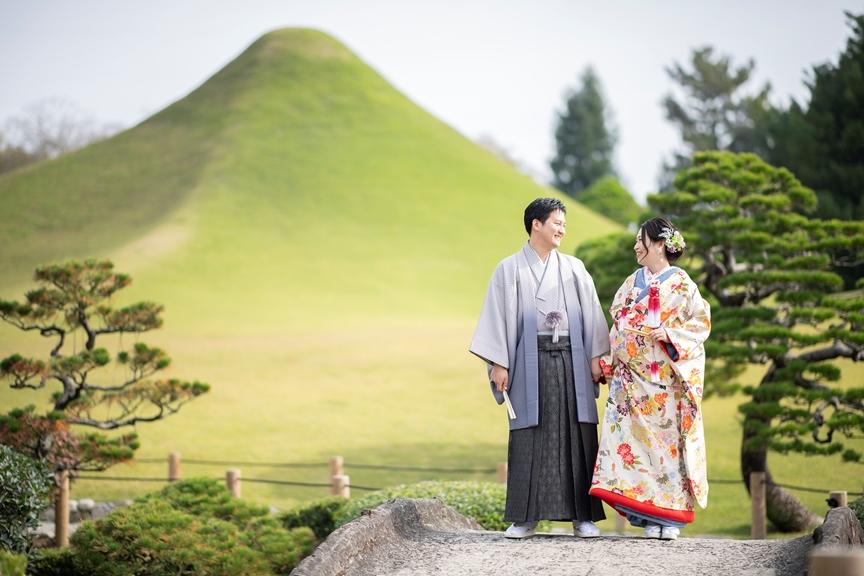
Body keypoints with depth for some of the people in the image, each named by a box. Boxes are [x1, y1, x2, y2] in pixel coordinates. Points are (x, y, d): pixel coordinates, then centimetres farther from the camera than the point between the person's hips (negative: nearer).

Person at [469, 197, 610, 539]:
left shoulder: (574, 268, 13)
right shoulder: (510, 269, 6)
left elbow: (591, 314, 11)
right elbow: (499, 316, 2)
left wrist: (596, 357, 2)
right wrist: (498, 364, -6)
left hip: (570, 360, 2)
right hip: (529, 362, -2)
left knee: (577, 435, -2)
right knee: (529, 437, -2)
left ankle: (583, 516, 1)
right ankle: (525, 517, 2)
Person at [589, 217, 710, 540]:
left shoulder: (682, 284, 0)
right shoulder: (631, 283, 14)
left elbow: (701, 322, -3)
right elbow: (618, 325, 18)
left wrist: (669, 334, -16)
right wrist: (614, 362, 10)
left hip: (668, 377, -4)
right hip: (633, 377, 4)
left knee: (669, 438, -4)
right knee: (637, 439, -4)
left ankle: (671, 515, 1)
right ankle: (649, 515, -2)